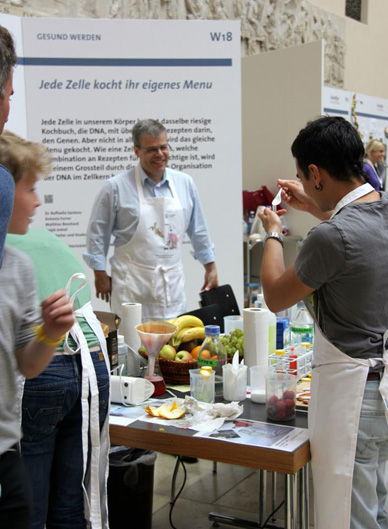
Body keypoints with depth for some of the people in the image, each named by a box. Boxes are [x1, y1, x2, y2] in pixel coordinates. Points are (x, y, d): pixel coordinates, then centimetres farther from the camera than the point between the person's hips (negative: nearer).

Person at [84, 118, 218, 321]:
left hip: (172, 284, 3)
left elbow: (198, 230, 15)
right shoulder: (116, 187, -5)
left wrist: (210, 267, 16)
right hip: (132, 285, -3)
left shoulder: (184, 183, 7)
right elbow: (97, 233, 1)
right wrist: (100, 275, 0)